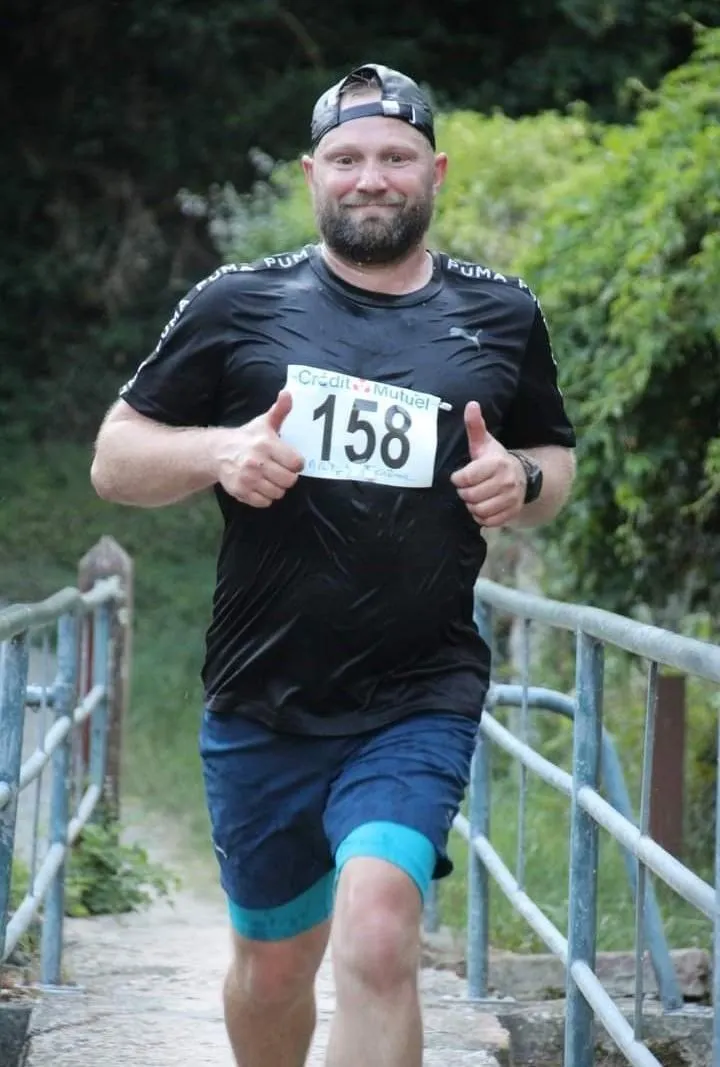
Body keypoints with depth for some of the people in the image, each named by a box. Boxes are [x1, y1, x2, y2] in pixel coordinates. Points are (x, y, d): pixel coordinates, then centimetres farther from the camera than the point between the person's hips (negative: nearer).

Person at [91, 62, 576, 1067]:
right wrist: (216, 452, -16)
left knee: (377, 938, -23)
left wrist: (524, 481, -5)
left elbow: (558, 457, 20)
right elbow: (114, 459, 5)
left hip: (420, 701, -1)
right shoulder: (237, 305, 2)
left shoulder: (503, 316, 6)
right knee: (274, 963, 14)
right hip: (262, 707, 1)